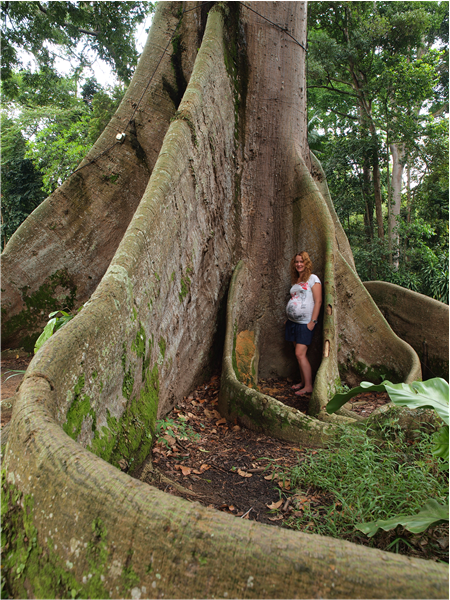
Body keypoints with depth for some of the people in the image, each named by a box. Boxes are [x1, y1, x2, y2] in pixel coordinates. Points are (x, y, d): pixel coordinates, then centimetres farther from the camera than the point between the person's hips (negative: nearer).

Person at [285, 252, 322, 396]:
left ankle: (308, 386, -5)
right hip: (293, 322, 7)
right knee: (298, 354, 9)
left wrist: (313, 321, -16)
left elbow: (318, 301, -10)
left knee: (300, 354, -12)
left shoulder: (313, 279, -5)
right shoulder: (295, 281, 16)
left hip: (305, 323, -7)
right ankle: (302, 382, 18)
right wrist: (288, 319, 16)